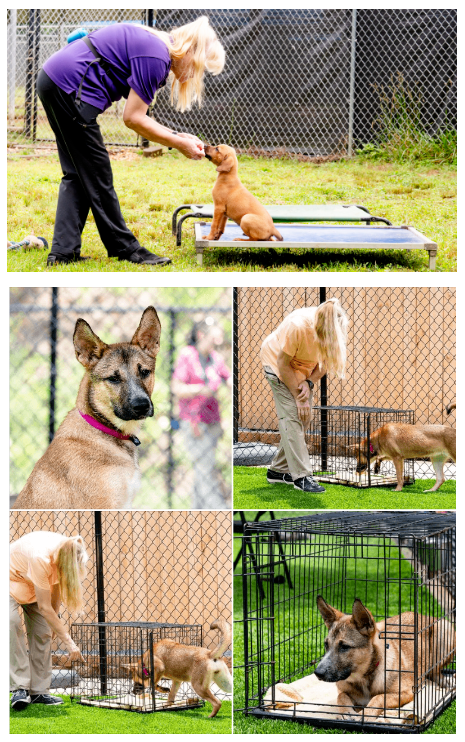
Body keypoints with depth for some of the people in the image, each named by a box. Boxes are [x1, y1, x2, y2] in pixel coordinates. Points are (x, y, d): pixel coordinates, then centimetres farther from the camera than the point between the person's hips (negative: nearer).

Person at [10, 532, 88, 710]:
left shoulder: (66, 550, -23)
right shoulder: (41, 558, -42)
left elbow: (57, 585, -1)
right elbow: (44, 608, -36)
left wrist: (54, 618, -3)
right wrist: (69, 642, -34)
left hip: (34, 582, 7)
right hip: (12, 577, -6)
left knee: (43, 632, -5)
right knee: (12, 624, -26)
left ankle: (39, 691, -1)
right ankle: (20, 689, -25)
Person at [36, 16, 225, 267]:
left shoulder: (155, 45, 15)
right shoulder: (156, 57, -15)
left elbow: (136, 115, 17)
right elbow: (133, 118, -13)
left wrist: (176, 136, 11)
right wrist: (179, 144, -5)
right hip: (68, 86, -10)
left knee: (77, 175, 12)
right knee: (96, 174, 0)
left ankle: (63, 251, 9)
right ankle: (125, 248, 8)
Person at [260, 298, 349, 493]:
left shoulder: (333, 330, -23)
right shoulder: (298, 326, -38)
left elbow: (326, 360, -5)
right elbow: (283, 364, -26)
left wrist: (309, 383, -20)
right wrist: (299, 397, -22)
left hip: (304, 368, 6)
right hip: (277, 362, -6)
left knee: (305, 418, 4)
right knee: (292, 418, -15)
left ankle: (278, 470, 15)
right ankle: (301, 476, -18)